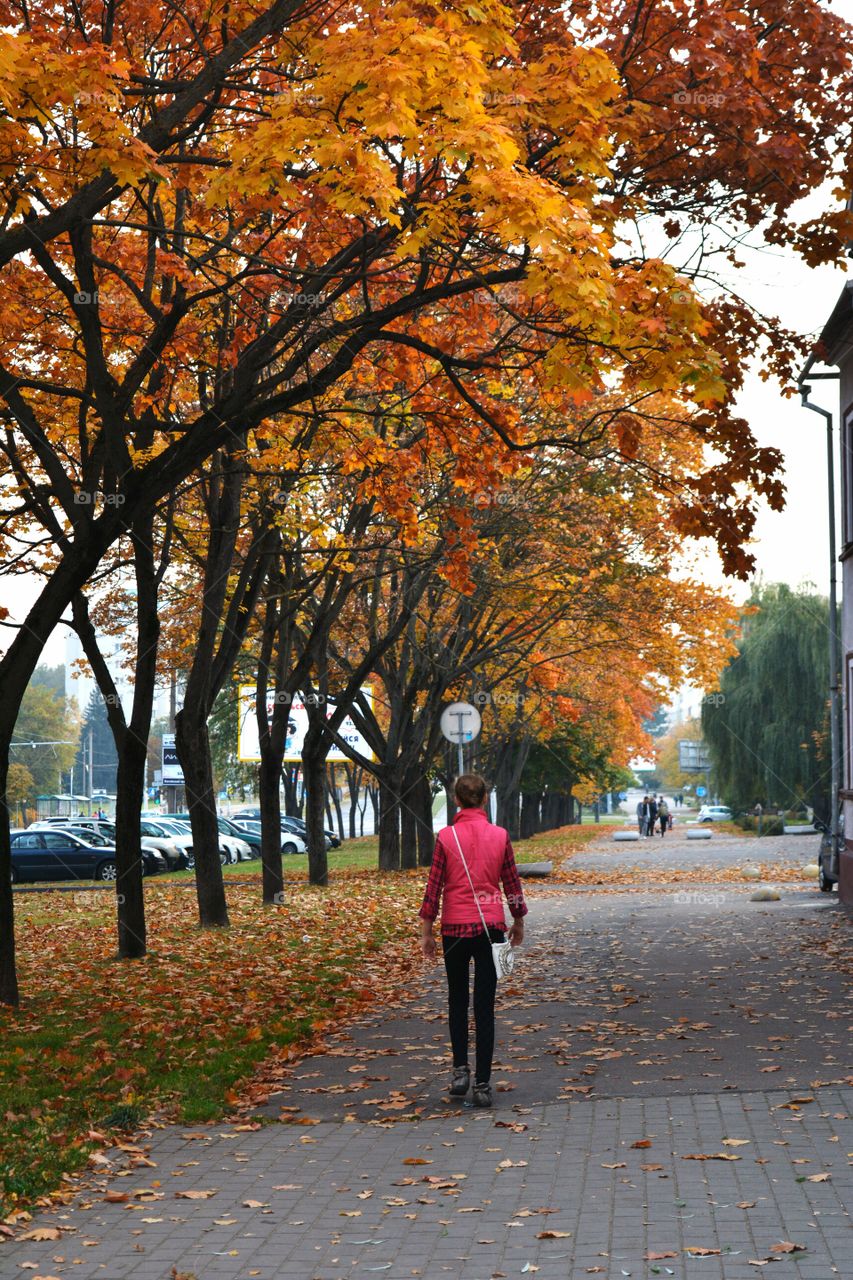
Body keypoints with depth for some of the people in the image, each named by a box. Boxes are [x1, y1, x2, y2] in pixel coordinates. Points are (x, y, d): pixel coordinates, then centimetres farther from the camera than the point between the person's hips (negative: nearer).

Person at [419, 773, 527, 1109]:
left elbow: (434, 886, -5)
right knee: (485, 1006, 3)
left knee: (457, 1000, 18)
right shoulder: (500, 836, -3)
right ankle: (482, 1084, 2)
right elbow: (512, 883, 4)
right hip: (490, 927, 0)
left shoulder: (446, 837, -6)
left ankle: (460, 1069, 8)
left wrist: (426, 931, 3)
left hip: (455, 927, 0)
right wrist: (518, 921, 18)